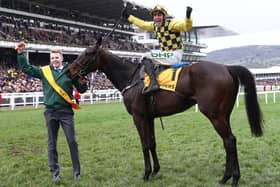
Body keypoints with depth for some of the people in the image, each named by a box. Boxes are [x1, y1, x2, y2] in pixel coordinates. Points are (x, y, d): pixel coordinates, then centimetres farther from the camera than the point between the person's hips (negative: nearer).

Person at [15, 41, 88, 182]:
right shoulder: (44, 71, 4)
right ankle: (54, 172, 18)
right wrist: (20, 54, 3)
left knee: (72, 141, 2)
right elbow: (26, 68, 12)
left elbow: (81, 90, 5)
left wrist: (83, 83, -17)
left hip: (66, 111, -2)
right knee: (52, 143, 8)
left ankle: (77, 171, 13)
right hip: (50, 112, 2)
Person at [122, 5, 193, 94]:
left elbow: (186, 26, -22)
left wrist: (188, 17, -42)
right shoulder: (155, 25, 11)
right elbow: (142, 24, 25)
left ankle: (154, 83, -31)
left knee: (147, 59, -18)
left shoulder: (171, 24, -11)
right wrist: (128, 17, 28)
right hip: (166, 54, 9)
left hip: (175, 55, -9)